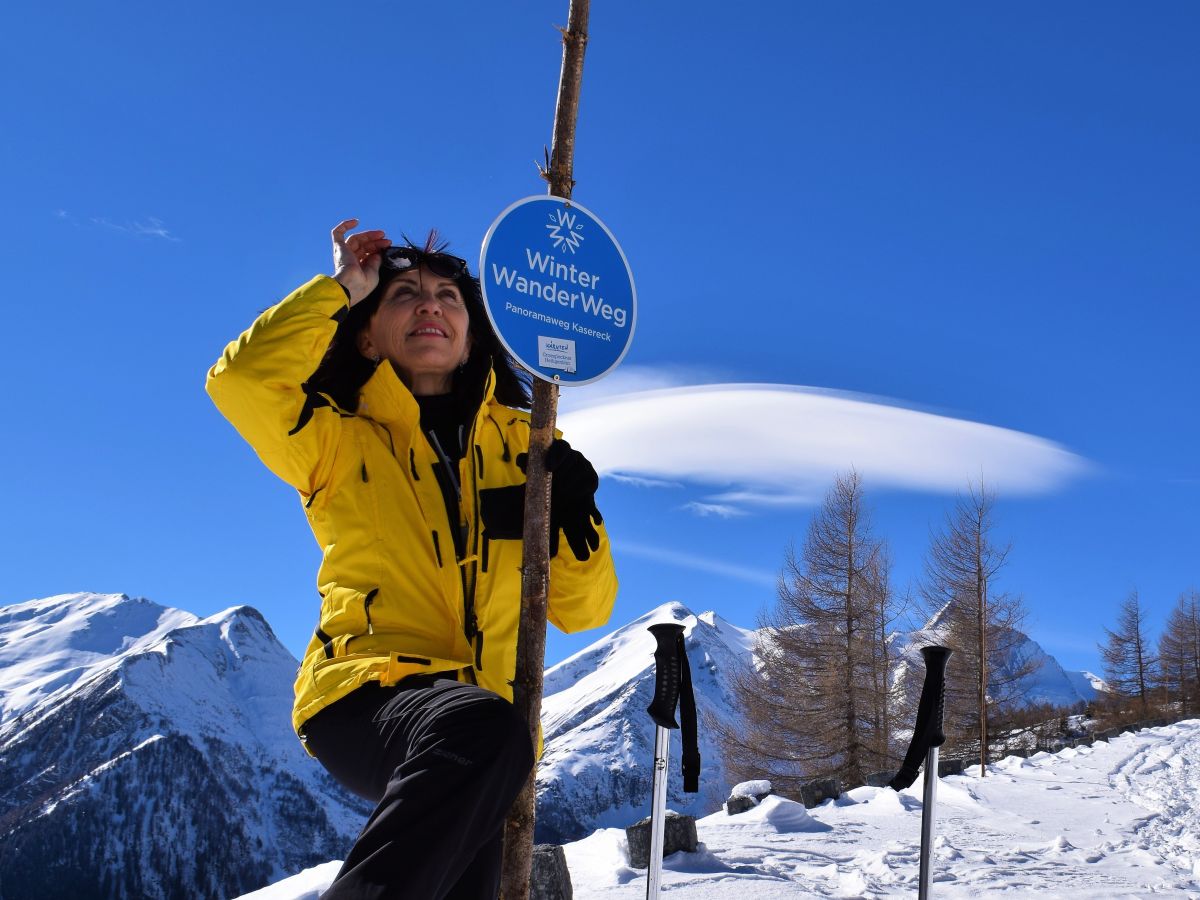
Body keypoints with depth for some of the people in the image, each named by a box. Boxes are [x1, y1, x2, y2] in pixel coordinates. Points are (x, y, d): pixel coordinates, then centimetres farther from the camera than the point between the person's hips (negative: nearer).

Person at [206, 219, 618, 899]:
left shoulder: (522, 444, 20)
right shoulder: (341, 441, 14)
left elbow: (583, 608, 18)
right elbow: (242, 379, -7)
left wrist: (575, 516, -2)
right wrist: (339, 289, 6)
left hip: (483, 728, 4)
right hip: (365, 696, -3)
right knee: (482, 726, -35)